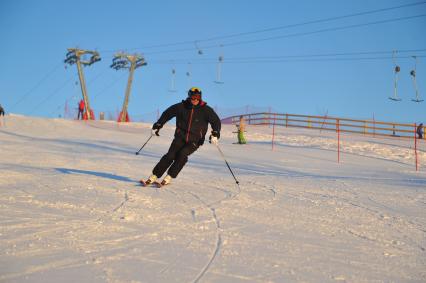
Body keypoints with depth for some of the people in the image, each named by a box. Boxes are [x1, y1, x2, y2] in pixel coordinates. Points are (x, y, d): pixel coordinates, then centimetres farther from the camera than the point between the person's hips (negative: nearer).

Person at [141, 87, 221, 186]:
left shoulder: (205, 110, -4)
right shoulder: (181, 107, 0)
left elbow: (216, 121, 1)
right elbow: (167, 113, 13)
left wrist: (215, 134, -13)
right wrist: (158, 125, 14)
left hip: (195, 140, -1)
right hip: (180, 137, 1)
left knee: (182, 154, -25)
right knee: (170, 155, -15)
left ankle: (169, 178, -19)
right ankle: (153, 177, -11)